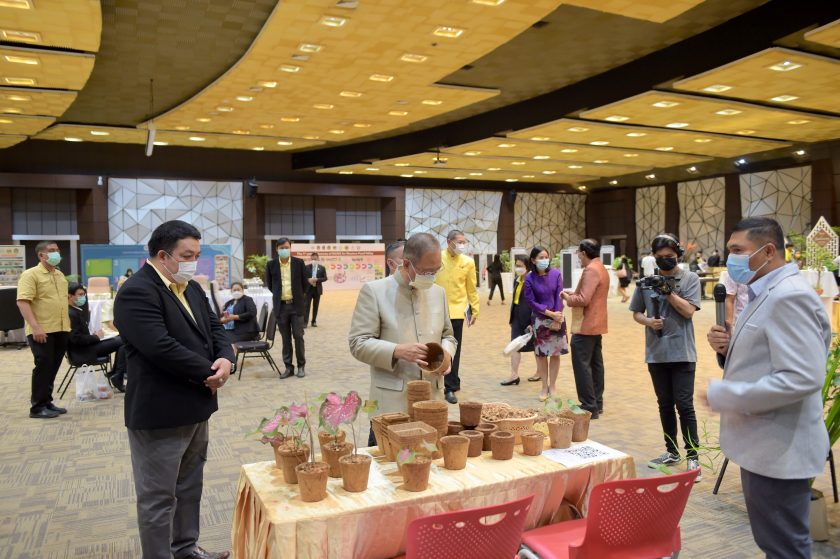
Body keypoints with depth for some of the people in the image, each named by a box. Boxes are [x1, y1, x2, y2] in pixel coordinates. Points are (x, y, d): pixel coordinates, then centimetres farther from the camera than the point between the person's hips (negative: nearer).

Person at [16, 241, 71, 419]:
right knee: (43, 367, -3)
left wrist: (67, 322, 17)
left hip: (61, 330, 7)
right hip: (42, 331, -7)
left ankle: (47, 402, 22)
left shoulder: (59, 274, 16)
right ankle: (37, 407, 7)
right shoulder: (30, 274, -9)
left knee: (53, 368, 12)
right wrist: (35, 326, -26)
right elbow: (23, 302, -18)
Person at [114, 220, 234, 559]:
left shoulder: (192, 288, 10)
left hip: (195, 406, 9)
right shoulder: (137, 292, -19)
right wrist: (210, 372, -17)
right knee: (158, 496, 6)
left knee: (190, 487, 21)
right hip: (159, 413, -9)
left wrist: (225, 358, -12)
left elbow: (214, 328, 10)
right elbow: (162, 348, -28)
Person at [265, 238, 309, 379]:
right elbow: (269, 284, 14)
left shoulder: (299, 263, -2)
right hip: (281, 306, 1)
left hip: (296, 305, -1)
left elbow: (305, 283, 7)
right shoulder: (271, 264, 0)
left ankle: (301, 366, 12)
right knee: (285, 338, 7)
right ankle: (289, 367, 14)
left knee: (298, 336, 0)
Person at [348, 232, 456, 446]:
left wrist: (446, 351, -4)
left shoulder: (438, 292, 10)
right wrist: (398, 351, -22)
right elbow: (358, 343, -8)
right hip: (392, 402, -4)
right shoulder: (374, 291, -6)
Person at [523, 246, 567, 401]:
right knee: (541, 355, 4)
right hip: (540, 321, -1)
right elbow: (531, 302, -10)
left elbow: (559, 297, -6)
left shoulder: (556, 274, -6)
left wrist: (557, 318, -12)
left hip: (557, 319, 1)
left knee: (555, 354, 6)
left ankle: (552, 386, 18)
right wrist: (550, 313, -16)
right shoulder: (529, 279, -9)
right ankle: (544, 387, 18)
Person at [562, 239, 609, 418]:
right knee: (595, 364, 14)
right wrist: (573, 292, 11)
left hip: (585, 326, -11)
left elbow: (583, 300, -24)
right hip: (596, 324, 11)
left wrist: (567, 297, -8)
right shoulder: (601, 268, 15)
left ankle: (589, 408, -5)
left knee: (582, 366, -7)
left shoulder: (590, 270, -18)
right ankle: (597, 403, 22)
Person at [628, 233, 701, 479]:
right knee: (665, 404, 14)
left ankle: (692, 457, 7)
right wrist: (648, 321, -10)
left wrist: (668, 291, -17)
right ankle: (672, 452, 27)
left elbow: (688, 311, -10)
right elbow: (636, 313, 9)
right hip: (656, 354, 3)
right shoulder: (647, 281, 4)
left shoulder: (690, 279, -2)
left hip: (682, 353, -3)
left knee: (684, 405, -4)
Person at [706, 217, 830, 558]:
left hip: (779, 450, -10)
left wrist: (722, 395, -24)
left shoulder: (789, 297, -21)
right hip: (764, 445, 10)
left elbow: (803, 378, -29)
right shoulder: (765, 294, 12)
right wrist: (729, 348, -2)